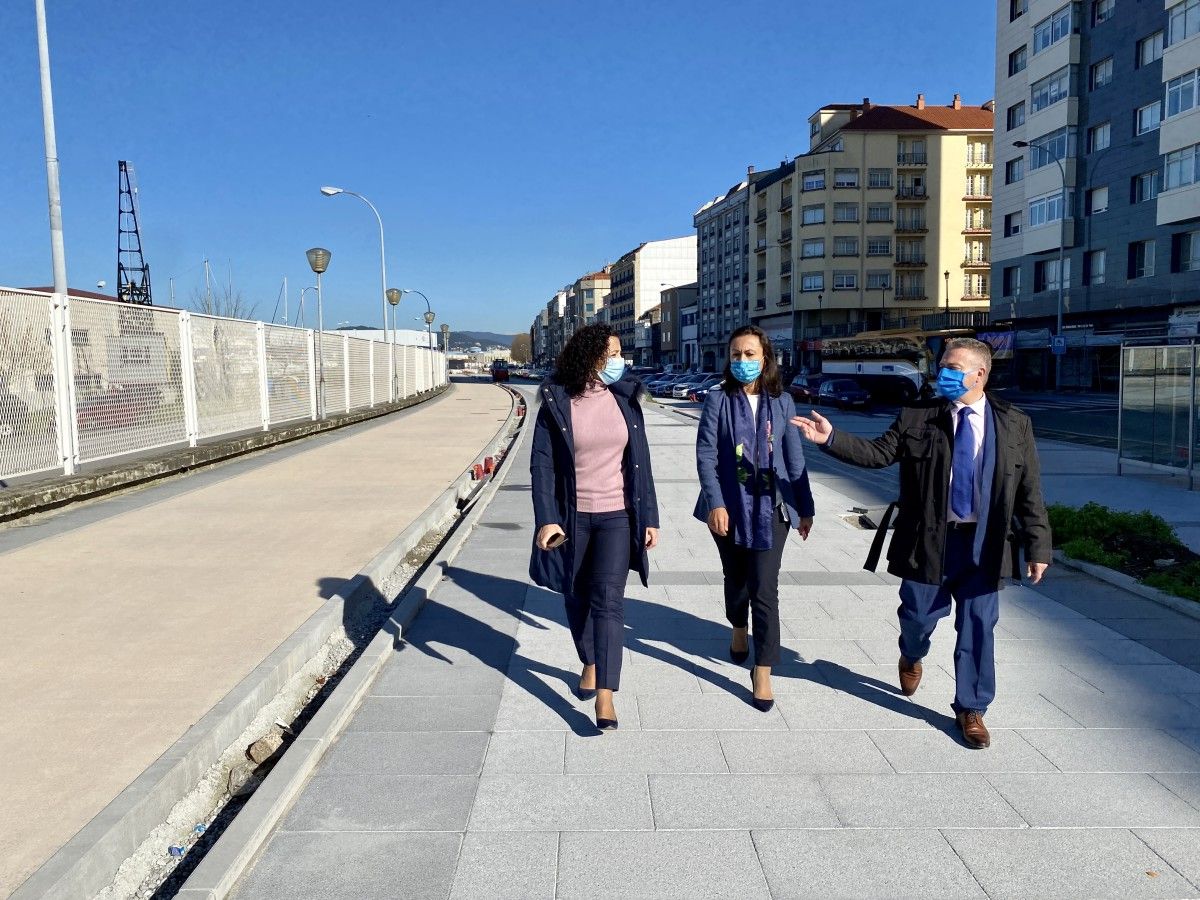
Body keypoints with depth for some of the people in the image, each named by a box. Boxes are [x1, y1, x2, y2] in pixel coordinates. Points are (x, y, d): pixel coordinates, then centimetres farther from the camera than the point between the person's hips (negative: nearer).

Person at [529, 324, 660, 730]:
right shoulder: (556, 404, -6)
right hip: (573, 517, 0)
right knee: (577, 597, 14)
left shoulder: (624, 400, 1)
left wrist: (649, 518, 4)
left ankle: (605, 695, -9)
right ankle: (589, 664, 39)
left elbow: (640, 462, 5)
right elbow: (542, 464, -7)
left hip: (617, 515, 0)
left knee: (608, 598, -10)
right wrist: (546, 518, -17)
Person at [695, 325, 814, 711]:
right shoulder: (718, 400, -1)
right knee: (736, 578, 17)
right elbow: (705, 456, -7)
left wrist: (805, 508, 9)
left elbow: (794, 459, 7)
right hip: (730, 506, 0)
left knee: (764, 589, -5)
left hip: (770, 506, 0)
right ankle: (739, 629, 47)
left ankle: (763, 672, 4)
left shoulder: (781, 402, 4)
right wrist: (715, 503, -17)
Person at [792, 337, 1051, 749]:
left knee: (978, 627, 7)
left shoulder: (1015, 424, 0)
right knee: (918, 616, 11)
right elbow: (878, 452, -8)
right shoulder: (916, 418, -1)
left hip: (984, 544, 0)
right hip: (928, 541, 0)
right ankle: (911, 657, 48)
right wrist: (832, 438, -22)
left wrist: (1038, 547, -1)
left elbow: (1029, 491, 1)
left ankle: (970, 709, 25)